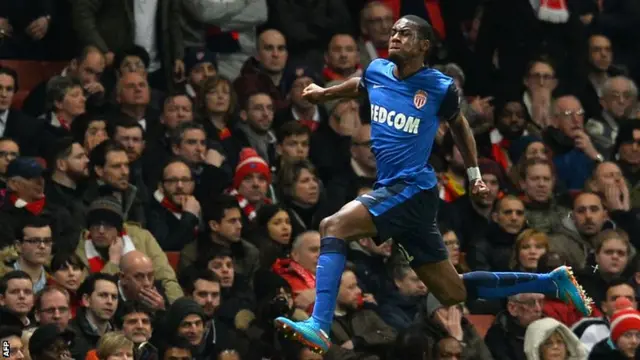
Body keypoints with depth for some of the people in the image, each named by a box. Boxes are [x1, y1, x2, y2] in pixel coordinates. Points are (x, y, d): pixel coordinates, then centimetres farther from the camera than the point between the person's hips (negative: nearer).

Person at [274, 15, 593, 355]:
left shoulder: (440, 87, -8)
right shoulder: (376, 71, 6)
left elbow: (458, 125, 11)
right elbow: (359, 85, 32)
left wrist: (474, 174, 16)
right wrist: (323, 93, 26)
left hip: (413, 190, -7)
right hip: (391, 189, 7)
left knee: (333, 227, -25)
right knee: (453, 292, 12)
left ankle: (319, 326, -34)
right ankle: (552, 281, 25)